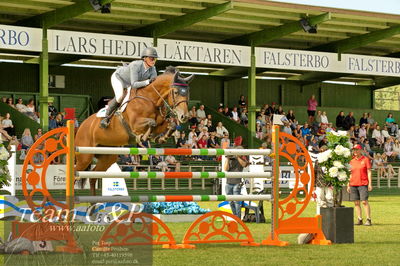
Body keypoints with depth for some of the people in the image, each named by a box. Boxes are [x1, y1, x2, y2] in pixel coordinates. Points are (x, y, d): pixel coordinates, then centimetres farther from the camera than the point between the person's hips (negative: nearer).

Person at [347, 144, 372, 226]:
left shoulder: (365, 159, 1)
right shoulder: (352, 161, 14)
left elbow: (369, 172, -1)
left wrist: (370, 184, -9)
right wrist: (348, 185, 13)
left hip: (363, 184, -5)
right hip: (353, 184, 5)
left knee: (364, 201, -10)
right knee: (356, 202, 3)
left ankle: (368, 220, -8)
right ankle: (359, 219, 7)